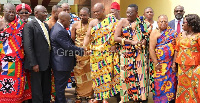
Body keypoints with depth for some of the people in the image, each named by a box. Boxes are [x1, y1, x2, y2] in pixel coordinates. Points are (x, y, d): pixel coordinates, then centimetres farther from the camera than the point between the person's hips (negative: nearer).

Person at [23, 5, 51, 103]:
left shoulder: (46, 25, 13)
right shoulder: (29, 25, -11)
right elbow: (28, 46, -17)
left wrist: (50, 61, 8)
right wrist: (34, 64, -20)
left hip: (47, 62, 8)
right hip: (37, 63, -7)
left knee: (47, 88, 16)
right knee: (37, 89, 5)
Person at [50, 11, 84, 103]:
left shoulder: (56, 27, 10)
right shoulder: (60, 31, -23)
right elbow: (68, 46, -24)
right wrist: (81, 50, -15)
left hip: (59, 63, 11)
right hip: (62, 64, -11)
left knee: (59, 86, 19)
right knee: (61, 86, 2)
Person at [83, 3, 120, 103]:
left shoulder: (111, 19, 1)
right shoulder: (92, 22, 7)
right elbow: (88, 36, 0)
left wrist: (113, 45, -13)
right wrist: (84, 46, -17)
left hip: (108, 52, -2)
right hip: (95, 53, 3)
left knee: (107, 73, -1)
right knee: (96, 73, 5)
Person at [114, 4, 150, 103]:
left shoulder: (142, 22, 5)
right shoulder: (122, 22, -2)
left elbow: (147, 34, 13)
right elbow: (116, 38, -9)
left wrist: (145, 40, -10)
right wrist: (131, 42, -16)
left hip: (140, 54, 2)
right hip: (126, 54, -1)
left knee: (141, 74, 2)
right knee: (127, 75, 2)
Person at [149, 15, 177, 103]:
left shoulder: (173, 32, 5)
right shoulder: (154, 33, 0)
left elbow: (176, 47, -1)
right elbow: (151, 49, -7)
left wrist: (174, 62, -9)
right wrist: (156, 63, -11)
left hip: (171, 63, 2)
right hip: (160, 64, -2)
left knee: (171, 83, 3)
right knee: (160, 83, 0)